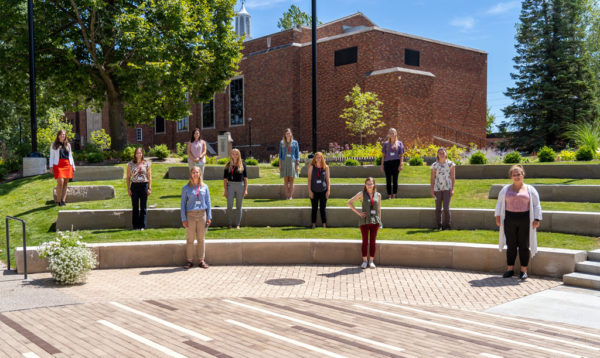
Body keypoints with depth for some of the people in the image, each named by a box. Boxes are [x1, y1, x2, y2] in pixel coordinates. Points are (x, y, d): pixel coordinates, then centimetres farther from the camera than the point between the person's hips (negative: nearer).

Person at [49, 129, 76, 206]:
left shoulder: (68, 144, 18)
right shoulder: (54, 145, 9)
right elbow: (51, 156, 7)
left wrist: (73, 165, 15)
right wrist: (51, 166, -2)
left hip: (67, 165, 4)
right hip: (58, 165, -4)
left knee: (65, 183, 0)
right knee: (60, 183, -14)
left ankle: (63, 200, 3)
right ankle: (58, 200, -5)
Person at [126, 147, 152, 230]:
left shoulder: (147, 164, 4)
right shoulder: (130, 164, 4)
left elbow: (149, 177, 5)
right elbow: (128, 177, 7)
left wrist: (149, 188, -2)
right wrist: (128, 189, 0)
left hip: (144, 185, 0)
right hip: (134, 186, 0)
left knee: (143, 207, 3)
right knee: (135, 207, 4)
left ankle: (142, 226, 9)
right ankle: (135, 226, 11)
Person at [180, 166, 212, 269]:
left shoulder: (204, 187, 7)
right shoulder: (186, 188, 2)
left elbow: (208, 202, 9)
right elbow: (183, 204, 3)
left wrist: (209, 217, 4)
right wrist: (183, 218, -4)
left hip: (202, 214, 2)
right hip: (190, 215, -2)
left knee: (201, 239, 6)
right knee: (190, 239, 2)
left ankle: (201, 260, 13)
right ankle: (189, 261, 11)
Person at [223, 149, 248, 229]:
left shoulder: (242, 164, 3)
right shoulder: (228, 165, 3)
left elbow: (245, 177, 3)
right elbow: (225, 178, 5)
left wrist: (246, 189, -3)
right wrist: (225, 190, -2)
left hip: (240, 185, 0)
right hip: (230, 185, 0)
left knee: (239, 206, 6)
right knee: (229, 206, -6)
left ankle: (237, 224, 14)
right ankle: (229, 224, 7)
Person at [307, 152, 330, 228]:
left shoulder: (326, 167, 1)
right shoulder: (311, 167, -1)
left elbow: (327, 179, 6)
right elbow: (309, 179, 1)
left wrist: (328, 190, 0)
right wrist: (309, 191, -5)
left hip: (323, 190, 1)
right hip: (314, 191, 0)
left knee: (323, 208, 4)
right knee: (314, 208, 6)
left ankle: (324, 224, 10)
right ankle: (314, 224, 13)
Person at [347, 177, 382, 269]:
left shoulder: (378, 195, 6)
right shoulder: (362, 194, -2)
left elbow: (379, 209, 14)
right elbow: (349, 203, -3)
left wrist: (379, 221, 11)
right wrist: (358, 212, -7)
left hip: (375, 221, 2)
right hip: (364, 221, -2)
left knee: (372, 242, 5)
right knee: (365, 241, 3)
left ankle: (371, 261, 14)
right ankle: (364, 261, 12)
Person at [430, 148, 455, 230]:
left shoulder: (450, 164, 4)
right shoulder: (435, 165, 5)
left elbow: (452, 177, 4)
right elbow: (432, 178, 6)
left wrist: (452, 189, -3)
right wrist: (432, 190, 1)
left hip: (447, 188, -1)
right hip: (437, 188, 1)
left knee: (446, 208, -8)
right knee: (438, 208, 4)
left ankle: (447, 225, 6)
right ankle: (439, 226, 15)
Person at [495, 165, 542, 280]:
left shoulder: (530, 190, 5)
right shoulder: (505, 189, 10)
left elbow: (536, 206, 4)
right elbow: (499, 204, 13)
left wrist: (536, 220, -5)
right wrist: (498, 217, 3)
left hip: (525, 219, -1)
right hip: (510, 219, 2)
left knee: (524, 245, 1)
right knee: (511, 245, 4)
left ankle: (523, 270, 8)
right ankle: (510, 269, 12)